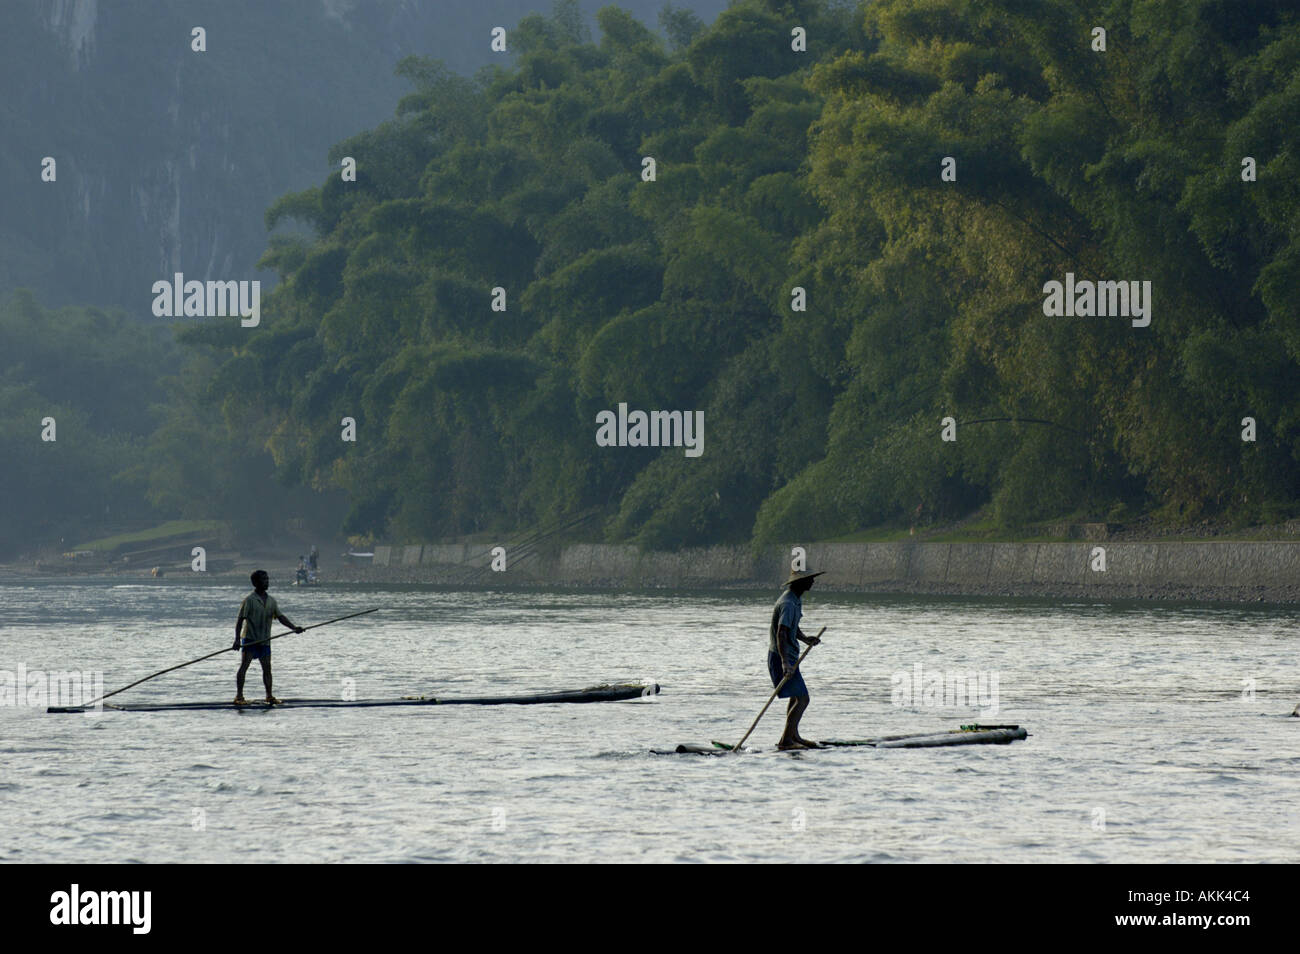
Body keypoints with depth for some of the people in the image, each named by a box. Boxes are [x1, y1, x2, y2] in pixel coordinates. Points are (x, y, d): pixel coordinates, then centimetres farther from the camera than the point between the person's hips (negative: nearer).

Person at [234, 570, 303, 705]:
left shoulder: (271, 600, 9)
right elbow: (240, 620, -11)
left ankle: (269, 696, 16)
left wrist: (293, 627, -8)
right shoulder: (249, 600, -9)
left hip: (264, 640, 6)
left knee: (267, 668, 8)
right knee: (244, 666, -10)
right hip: (250, 638, -6)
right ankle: (239, 696, -10)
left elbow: (280, 616, 7)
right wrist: (237, 639, -18)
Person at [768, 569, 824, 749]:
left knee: (796, 697, 23)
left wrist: (805, 639, 3)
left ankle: (793, 736, 37)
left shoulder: (796, 599, 11)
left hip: (789, 656, 11)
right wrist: (785, 663, -40)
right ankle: (785, 741, -15)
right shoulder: (788, 604, -23)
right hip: (781, 657, -11)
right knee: (802, 699, -14)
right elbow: (781, 633, -32)